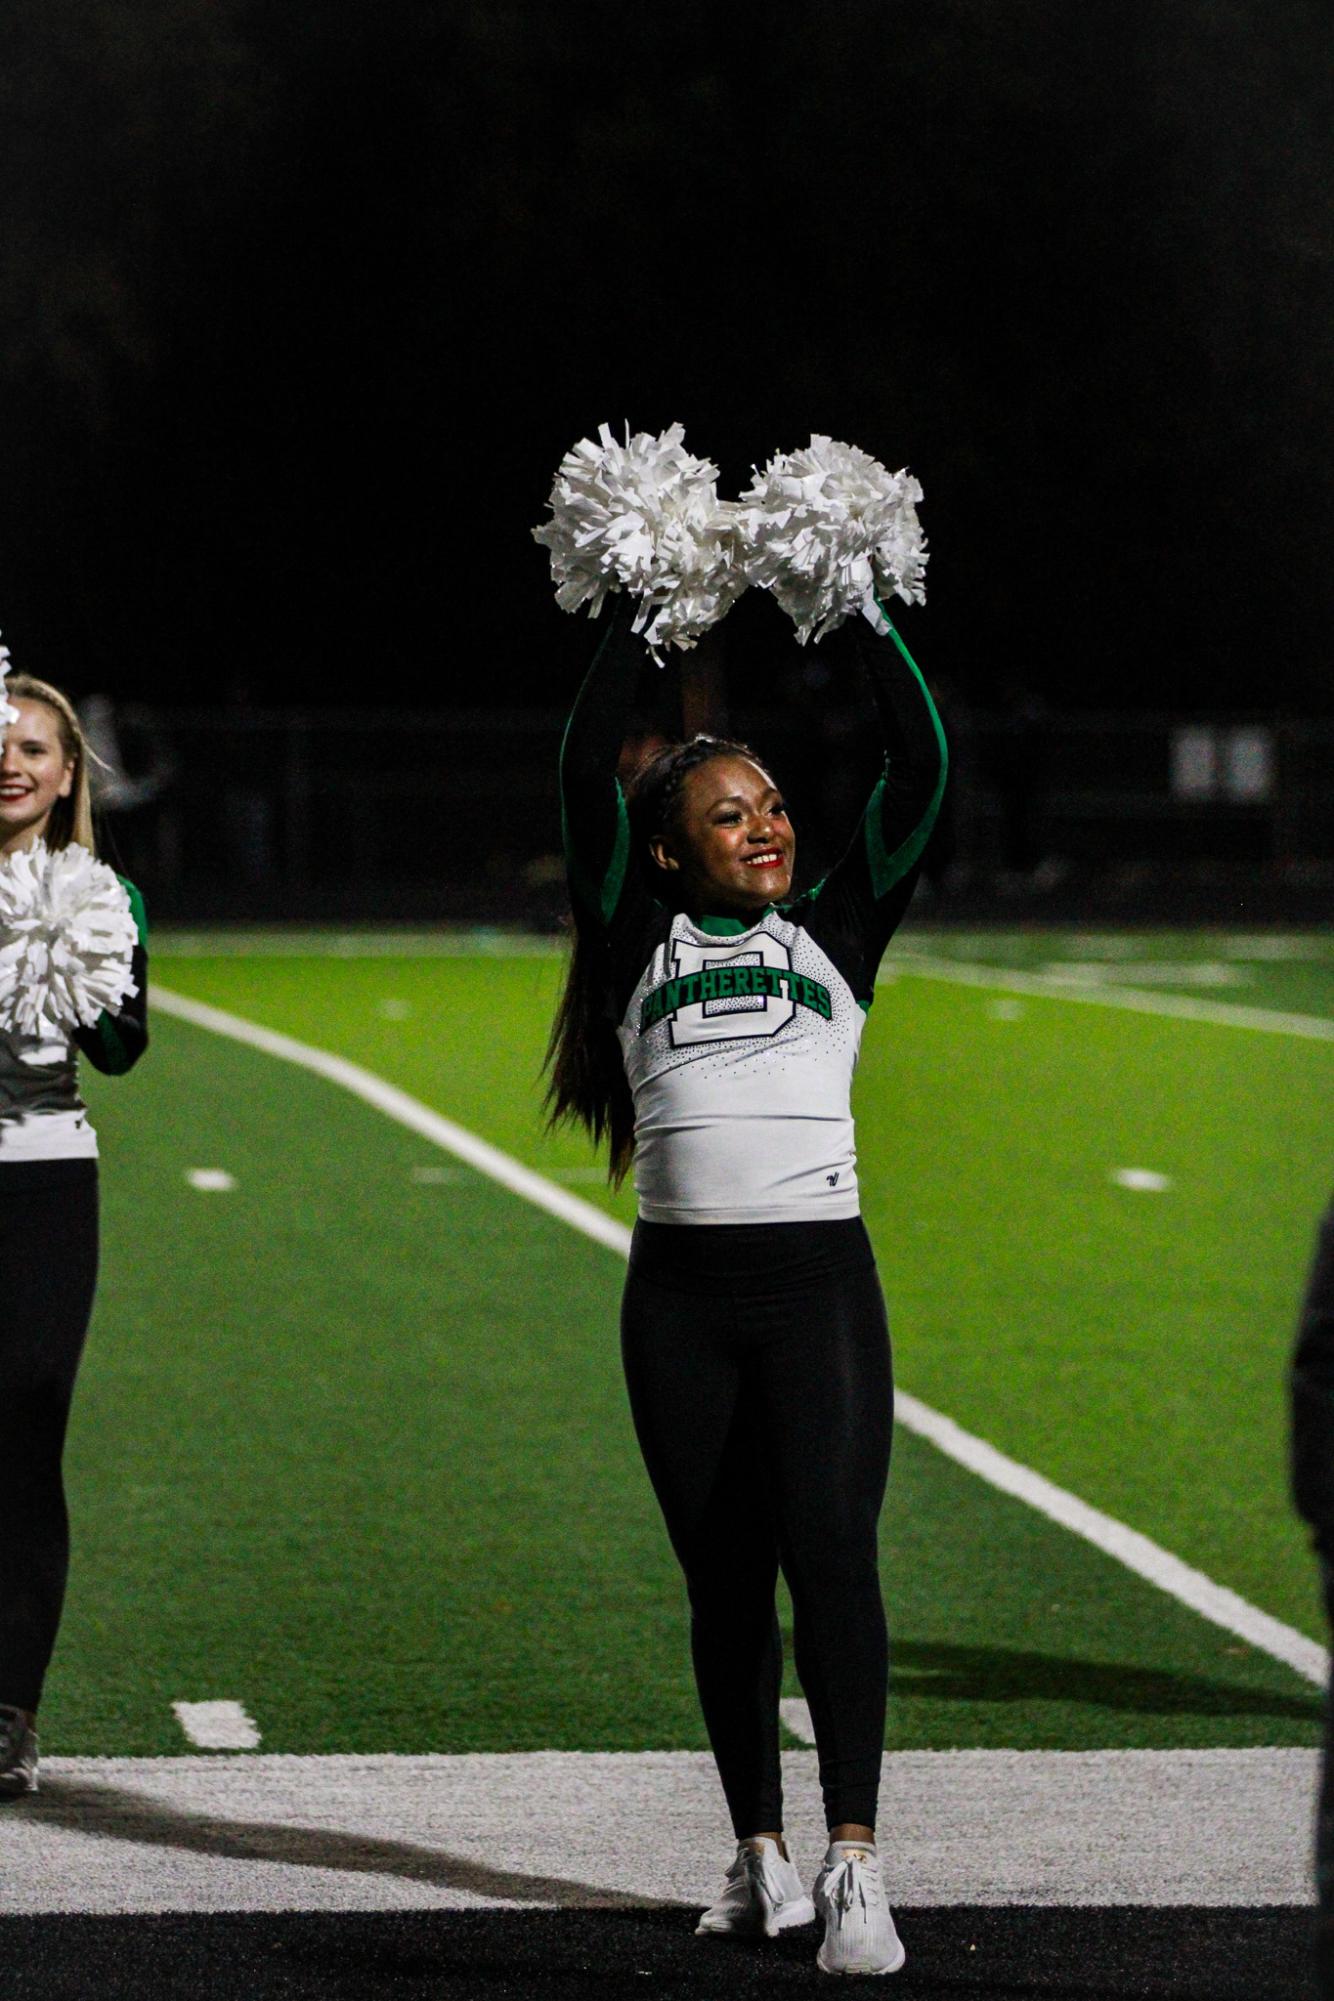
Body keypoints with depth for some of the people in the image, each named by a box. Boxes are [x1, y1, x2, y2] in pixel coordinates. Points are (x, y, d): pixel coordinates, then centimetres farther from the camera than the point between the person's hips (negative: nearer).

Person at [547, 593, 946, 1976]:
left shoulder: (834, 933, 12)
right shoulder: (641, 943, 11)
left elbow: (920, 768, 5)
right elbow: (583, 773, 2)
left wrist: (850, 618, 3)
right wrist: (640, 625, 2)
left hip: (819, 1275, -1)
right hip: (679, 1290, 1)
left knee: (829, 1547, -15)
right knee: (723, 1579, 7)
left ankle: (853, 1864, -19)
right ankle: (761, 1860, 17)